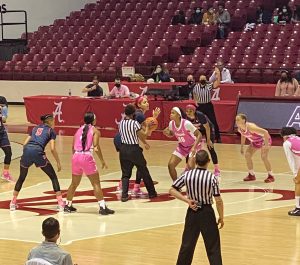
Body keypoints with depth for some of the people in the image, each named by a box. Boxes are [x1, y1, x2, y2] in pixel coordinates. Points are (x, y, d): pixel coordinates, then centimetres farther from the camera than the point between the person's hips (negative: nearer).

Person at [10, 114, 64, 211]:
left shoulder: (35, 128, 29)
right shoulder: (51, 131, 15)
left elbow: (25, 143, 20)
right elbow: (52, 149, 3)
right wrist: (58, 163, 10)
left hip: (27, 150, 4)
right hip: (38, 152, -4)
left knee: (21, 178, 23)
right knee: (53, 177, 9)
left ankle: (13, 203, 24)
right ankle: (60, 203, 3)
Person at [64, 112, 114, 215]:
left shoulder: (79, 130, 19)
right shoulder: (95, 130, 4)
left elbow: (73, 147, 15)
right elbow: (96, 146, -9)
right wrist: (102, 161, -4)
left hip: (76, 157, 5)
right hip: (87, 157, -5)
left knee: (74, 183, 21)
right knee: (96, 183, -1)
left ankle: (68, 205, 28)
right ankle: (102, 207, -6)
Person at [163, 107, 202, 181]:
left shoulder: (186, 123, -30)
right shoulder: (171, 123, -12)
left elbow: (199, 135, -25)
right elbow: (171, 134, 9)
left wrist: (194, 147, -36)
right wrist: (167, 133, -14)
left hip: (193, 146, -6)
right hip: (182, 146, 6)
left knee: (190, 166, -24)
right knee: (171, 165, -4)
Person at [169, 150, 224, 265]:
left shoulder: (187, 175, -6)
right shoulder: (212, 178, -13)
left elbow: (172, 190, -3)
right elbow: (218, 201, -12)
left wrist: (187, 200, -6)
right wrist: (221, 217, -1)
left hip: (192, 212, 3)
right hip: (207, 212, -3)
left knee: (187, 244, 15)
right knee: (213, 247, 3)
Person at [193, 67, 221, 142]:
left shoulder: (209, 85, -9)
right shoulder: (196, 87, -1)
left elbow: (217, 84, -27)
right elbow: (194, 95, 18)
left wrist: (218, 75, -38)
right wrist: (195, 101, 4)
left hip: (208, 105, -2)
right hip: (199, 106, 2)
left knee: (213, 121, -2)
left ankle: (218, 137, 8)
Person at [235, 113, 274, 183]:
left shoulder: (250, 127, -37)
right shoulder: (239, 129, -13)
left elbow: (265, 132, -37)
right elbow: (243, 136, 11)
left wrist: (266, 145, -36)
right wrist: (242, 147, 11)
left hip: (264, 140, -8)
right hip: (255, 142, 8)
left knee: (263, 157, -21)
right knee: (247, 155, -4)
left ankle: (271, 176, -7)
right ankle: (251, 175, 10)